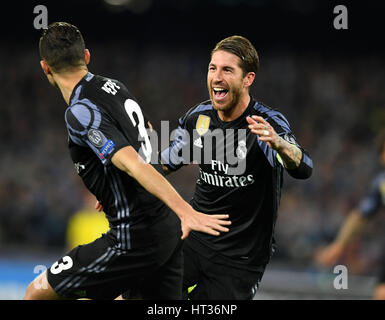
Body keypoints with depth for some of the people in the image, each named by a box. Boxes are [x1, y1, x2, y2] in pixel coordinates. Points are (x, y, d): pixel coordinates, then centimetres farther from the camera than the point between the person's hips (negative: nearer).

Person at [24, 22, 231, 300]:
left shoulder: (79, 113, -16)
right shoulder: (115, 86, 10)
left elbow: (134, 164, -28)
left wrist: (186, 211, -37)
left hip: (135, 237, -8)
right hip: (169, 228, 8)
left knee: (38, 292, 2)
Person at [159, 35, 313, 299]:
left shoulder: (268, 123, -17)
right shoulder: (198, 118, 0)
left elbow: (304, 169, -36)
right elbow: (166, 165, 20)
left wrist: (276, 143, -57)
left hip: (242, 257, -4)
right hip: (195, 239, 4)